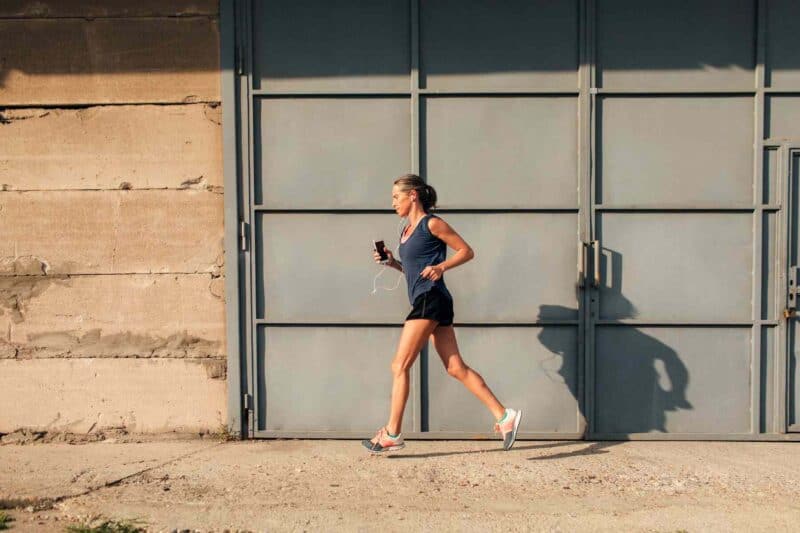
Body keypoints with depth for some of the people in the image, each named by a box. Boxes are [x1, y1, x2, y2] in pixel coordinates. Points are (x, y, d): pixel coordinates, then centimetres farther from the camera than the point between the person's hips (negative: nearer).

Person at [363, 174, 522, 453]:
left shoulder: (432, 224, -5)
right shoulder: (407, 231, 19)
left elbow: (467, 251, -4)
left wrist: (441, 267, -17)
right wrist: (392, 262, 10)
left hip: (431, 299, -9)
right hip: (423, 302, 9)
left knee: (400, 366, -7)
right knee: (456, 368, 4)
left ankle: (392, 434, -1)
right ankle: (504, 416, 4)